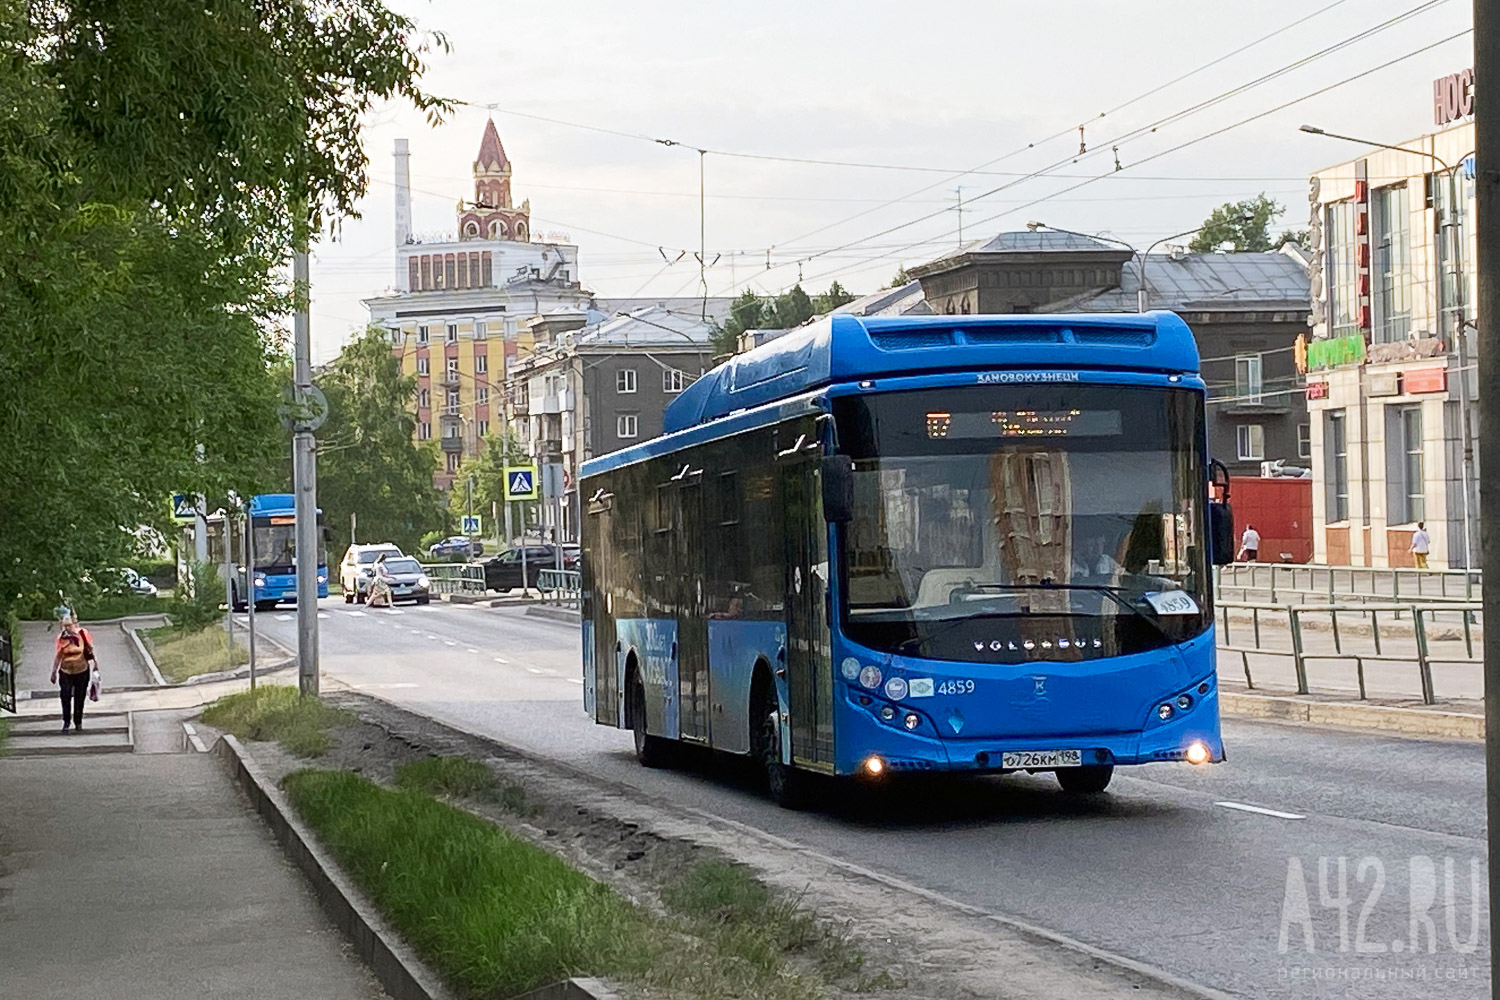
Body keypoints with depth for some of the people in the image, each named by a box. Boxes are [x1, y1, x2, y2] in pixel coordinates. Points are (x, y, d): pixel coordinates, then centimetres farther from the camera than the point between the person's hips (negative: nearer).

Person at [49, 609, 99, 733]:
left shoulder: (83, 634, -10)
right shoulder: (61, 637, -10)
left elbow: (90, 649, 5)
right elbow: (58, 655, -1)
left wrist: (95, 662, 11)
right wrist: (54, 672, 2)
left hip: (82, 672, 0)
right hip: (66, 672, 0)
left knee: (79, 699, 10)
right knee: (65, 697, 1)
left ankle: (78, 722, 25)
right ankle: (66, 722, 16)